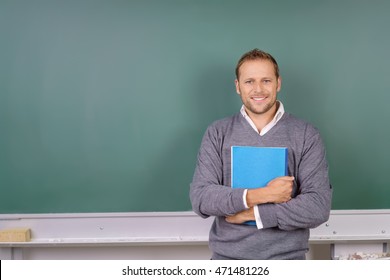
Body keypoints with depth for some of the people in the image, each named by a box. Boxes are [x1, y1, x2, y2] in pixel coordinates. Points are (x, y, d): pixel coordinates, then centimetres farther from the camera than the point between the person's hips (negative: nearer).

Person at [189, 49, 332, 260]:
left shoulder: (306, 135, -5)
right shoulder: (217, 133, -1)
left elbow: (319, 207, -12)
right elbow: (200, 198, -10)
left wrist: (251, 213, -15)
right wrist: (260, 195, -20)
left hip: (287, 257, 0)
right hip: (227, 256, 1)